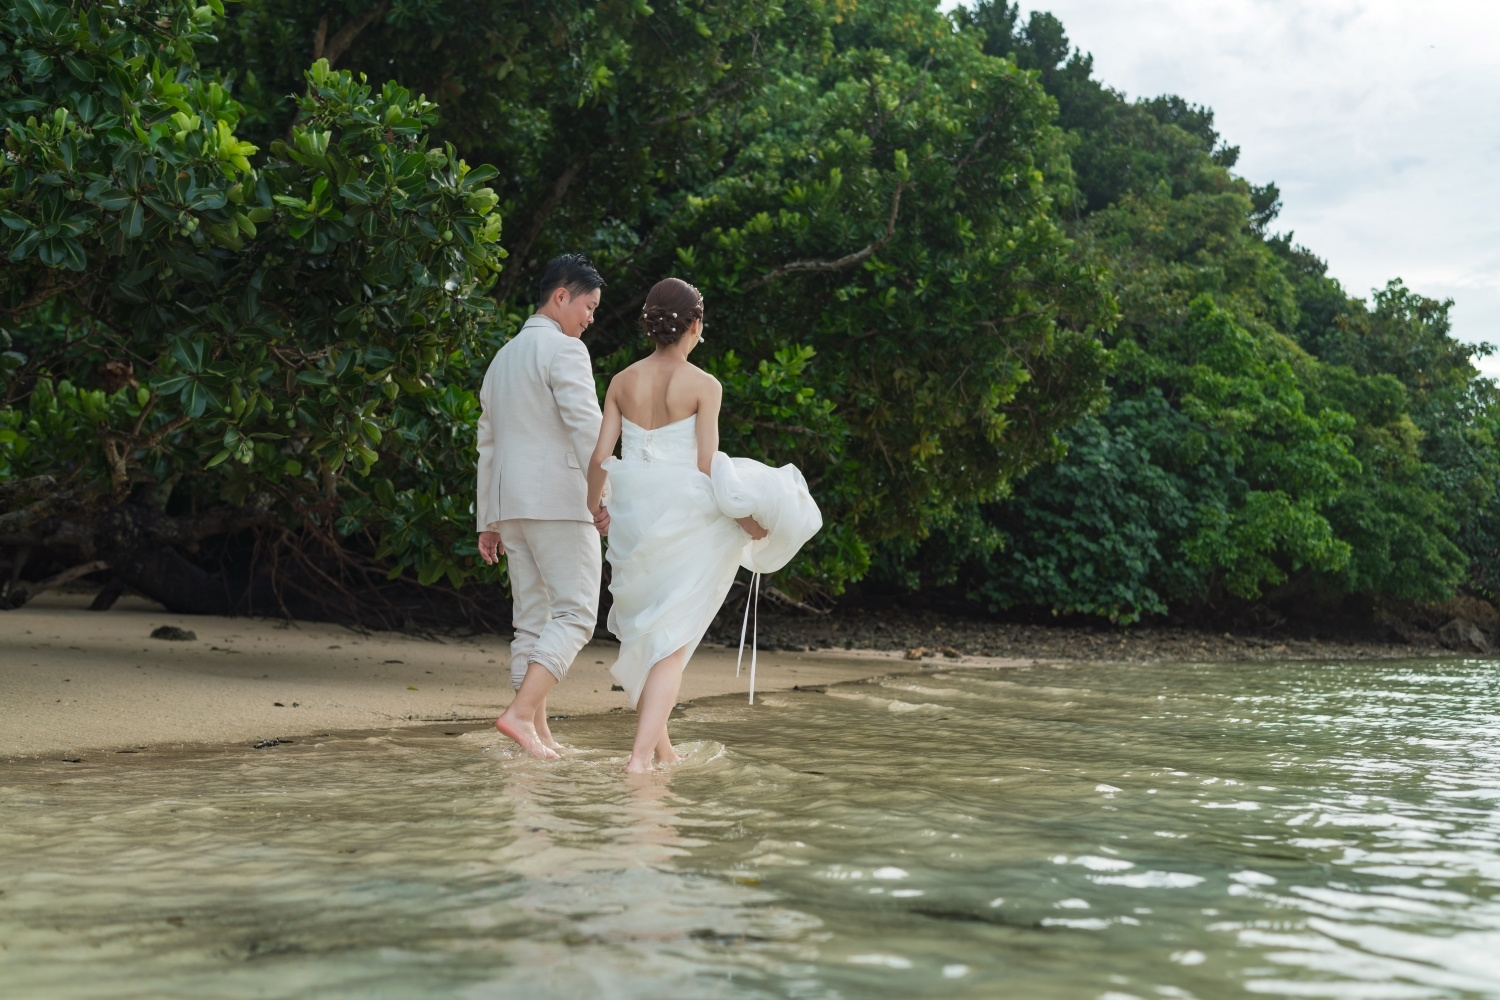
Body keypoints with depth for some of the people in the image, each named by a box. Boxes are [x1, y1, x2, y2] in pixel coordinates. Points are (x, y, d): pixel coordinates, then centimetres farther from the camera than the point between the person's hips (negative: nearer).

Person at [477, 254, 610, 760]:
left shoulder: (503, 357, 22)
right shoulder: (564, 350, -5)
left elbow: (488, 443, 23)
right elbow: (587, 427, -16)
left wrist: (488, 521, 24)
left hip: (510, 505, 9)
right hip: (559, 500, -9)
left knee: (532, 619, 8)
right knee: (575, 612, -8)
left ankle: (539, 733, 7)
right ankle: (520, 712, -20)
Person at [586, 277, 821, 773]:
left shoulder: (622, 382, 2)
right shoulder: (703, 386, -9)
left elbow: (600, 457, 2)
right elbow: (708, 468, -13)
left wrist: (593, 504, 20)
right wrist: (746, 519, -3)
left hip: (632, 517, 5)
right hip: (684, 522, -4)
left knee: (644, 630, 20)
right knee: (672, 642, 1)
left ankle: (659, 744, 29)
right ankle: (641, 753, -10)